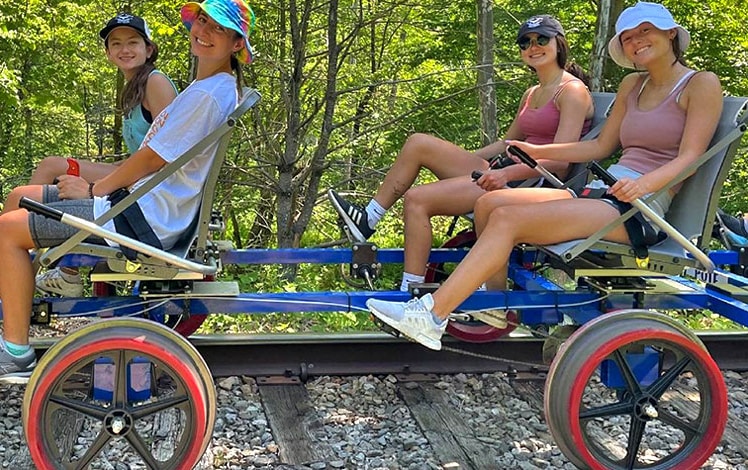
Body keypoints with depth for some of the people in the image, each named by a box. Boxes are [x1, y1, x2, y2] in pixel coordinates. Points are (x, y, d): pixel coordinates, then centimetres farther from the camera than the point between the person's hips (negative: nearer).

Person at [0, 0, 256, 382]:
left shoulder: (210, 95, -20)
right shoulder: (208, 86, 12)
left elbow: (150, 160, -18)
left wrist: (95, 189, -4)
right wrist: (99, 185, 8)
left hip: (147, 220, -10)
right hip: (143, 198, 10)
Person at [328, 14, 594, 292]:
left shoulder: (572, 90, -6)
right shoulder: (531, 94, 21)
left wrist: (507, 173, -30)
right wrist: (455, 158, 17)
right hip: (506, 173, 9)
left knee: (418, 199, -20)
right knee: (418, 144, -2)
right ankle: (368, 219, 0)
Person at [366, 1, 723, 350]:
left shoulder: (701, 84, 0)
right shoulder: (632, 85, 21)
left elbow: (689, 157, -12)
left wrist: (644, 183, -31)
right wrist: (538, 152, 12)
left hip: (640, 208, -8)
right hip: (601, 192, 8)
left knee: (508, 219, -25)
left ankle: (430, 317, -26)